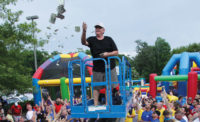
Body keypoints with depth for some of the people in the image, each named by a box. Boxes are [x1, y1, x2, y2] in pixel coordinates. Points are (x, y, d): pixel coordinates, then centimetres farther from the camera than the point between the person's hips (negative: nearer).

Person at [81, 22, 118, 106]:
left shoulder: (109, 39, 5)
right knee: (96, 87, 1)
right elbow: (84, 42, -18)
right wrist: (84, 31, -34)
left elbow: (116, 52, 4)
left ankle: (107, 104, 14)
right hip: (97, 69, 0)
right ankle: (95, 104, 6)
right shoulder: (92, 40, 4)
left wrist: (108, 54, -15)